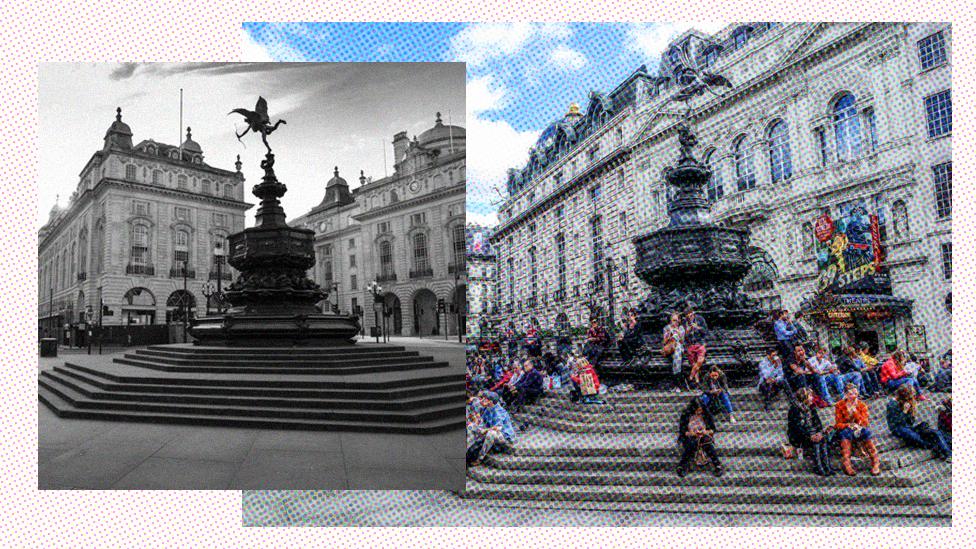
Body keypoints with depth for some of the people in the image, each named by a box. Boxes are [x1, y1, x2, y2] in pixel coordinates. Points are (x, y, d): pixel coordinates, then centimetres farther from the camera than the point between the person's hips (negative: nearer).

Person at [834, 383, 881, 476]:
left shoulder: (862, 405, 5)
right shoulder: (839, 406, -1)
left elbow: (865, 423, -4)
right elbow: (838, 424, -6)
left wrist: (854, 410, -20)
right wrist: (849, 425, -26)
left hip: (859, 429, 2)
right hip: (845, 429, -2)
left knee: (867, 432, -33)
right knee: (846, 433, -38)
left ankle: (875, 462, -33)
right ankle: (846, 464, -46)